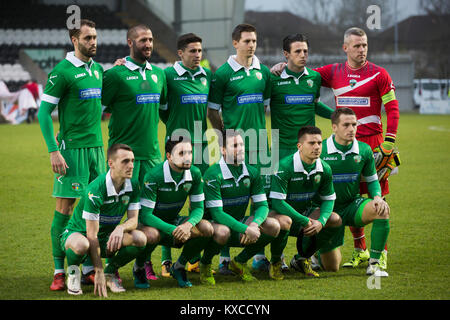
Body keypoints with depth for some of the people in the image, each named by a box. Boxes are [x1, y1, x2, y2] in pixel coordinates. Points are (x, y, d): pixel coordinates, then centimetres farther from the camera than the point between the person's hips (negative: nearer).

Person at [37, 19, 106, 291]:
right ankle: (59, 271, -1)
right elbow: (44, 112, -10)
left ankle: (89, 267, 13)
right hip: (72, 148, -7)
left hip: (96, 146, 7)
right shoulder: (63, 71, -9)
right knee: (65, 208, -6)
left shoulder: (98, 69, 13)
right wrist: (53, 150, -16)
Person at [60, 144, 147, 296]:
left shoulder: (133, 186, -8)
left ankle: (110, 271, 2)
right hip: (78, 232, -5)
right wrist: (98, 272, -31)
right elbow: (92, 235, -27)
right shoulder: (95, 190, -28)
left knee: (140, 238, -23)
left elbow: (133, 220, -8)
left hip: (107, 238, 5)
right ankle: (73, 273, -7)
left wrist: (121, 228, -35)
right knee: (81, 245, -42)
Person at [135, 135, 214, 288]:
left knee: (207, 229, -22)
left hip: (174, 221, 5)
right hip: (152, 223, -5)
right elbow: (145, 215, -27)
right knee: (151, 234, -40)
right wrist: (173, 230, -38)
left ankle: (179, 266, 1)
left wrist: (188, 224, -29)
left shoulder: (195, 174, -10)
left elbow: (198, 208, -5)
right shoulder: (154, 176, -26)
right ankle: (138, 268, -7)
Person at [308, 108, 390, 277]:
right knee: (331, 267, -4)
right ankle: (319, 252, 35)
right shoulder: (320, 150, -13)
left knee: (382, 210, -30)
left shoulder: (364, 150, -4)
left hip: (353, 205, 3)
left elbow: (372, 180, 11)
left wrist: (377, 197, -11)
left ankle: (374, 263, -18)